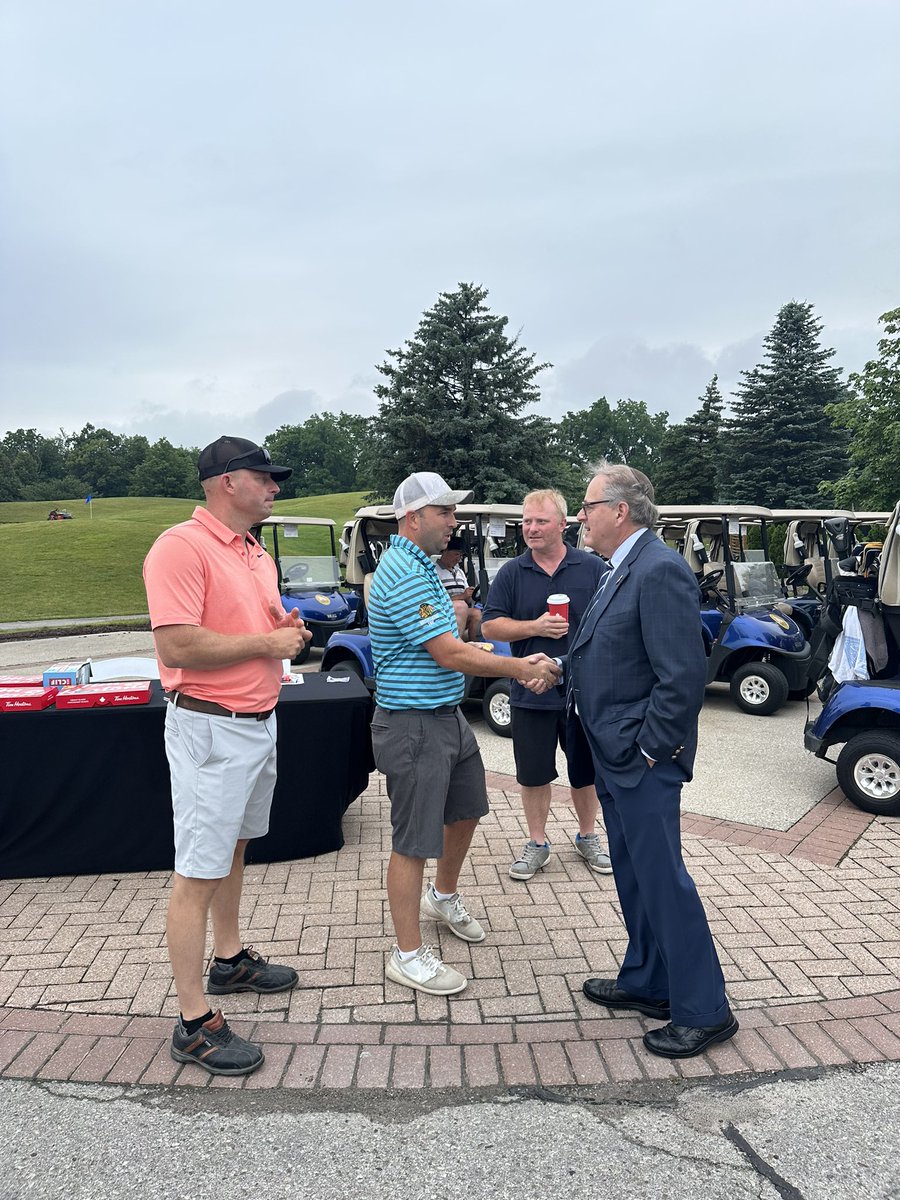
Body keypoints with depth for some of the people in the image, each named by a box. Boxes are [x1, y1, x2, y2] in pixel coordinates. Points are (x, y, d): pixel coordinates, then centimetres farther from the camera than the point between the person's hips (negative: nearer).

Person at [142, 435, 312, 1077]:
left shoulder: (257, 553, 13)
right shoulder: (181, 547, -17)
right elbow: (177, 645, -26)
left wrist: (288, 630, 0)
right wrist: (266, 642, -18)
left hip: (260, 721, 9)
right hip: (211, 728, -9)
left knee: (234, 849, 22)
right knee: (199, 872, -1)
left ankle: (230, 959, 39)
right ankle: (195, 1024, 10)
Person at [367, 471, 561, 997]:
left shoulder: (423, 566, 12)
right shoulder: (404, 575, -22)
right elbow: (449, 655, -24)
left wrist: (516, 665, 4)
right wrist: (521, 668, -15)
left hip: (448, 715, 11)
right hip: (414, 725, -10)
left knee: (466, 810, 24)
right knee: (414, 842, 1)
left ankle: (444, 896, 47)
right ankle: (409, 955, 16)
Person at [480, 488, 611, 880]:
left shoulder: (593, 568, -1)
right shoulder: (511, 573, 1)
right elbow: (489, 627, -2)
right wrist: (535, 627, -17)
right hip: (531, 694, 1)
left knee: (585, 772, 14)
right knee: (533, 774, 10)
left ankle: (587, 837, 35)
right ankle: (537, 843, 28)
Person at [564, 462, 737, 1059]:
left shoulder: (660, 570, -20)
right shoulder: (623, 569, 12)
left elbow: (684, 675, -25)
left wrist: (649, 751, -20)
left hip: (643, 761, -10)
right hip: (614, 757, 10)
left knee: (663, 880, 1)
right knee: (635, 876, 20)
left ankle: (704, 1011, 18)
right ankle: (646, 983, 36)